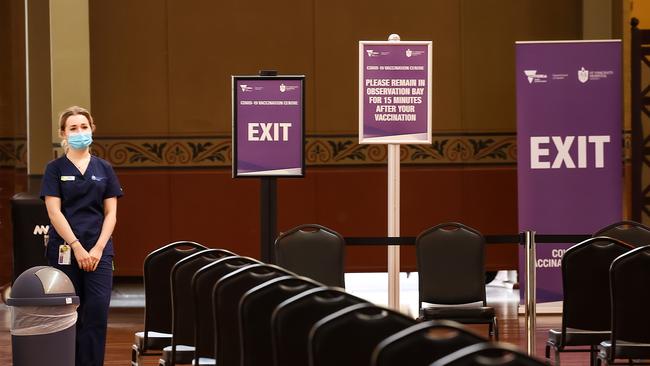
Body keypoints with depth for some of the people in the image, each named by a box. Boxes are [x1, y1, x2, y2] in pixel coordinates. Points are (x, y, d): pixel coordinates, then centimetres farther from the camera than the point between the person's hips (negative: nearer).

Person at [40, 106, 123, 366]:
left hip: (99, 250, 2)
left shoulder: (103, 168, 9)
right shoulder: (55, 168, 3)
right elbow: (54, 212, -5)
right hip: (64, 250, -2)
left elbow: (111, 213, 6)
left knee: (98, 312, -9)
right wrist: (77, 247, -12)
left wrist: (98, 249, -6)